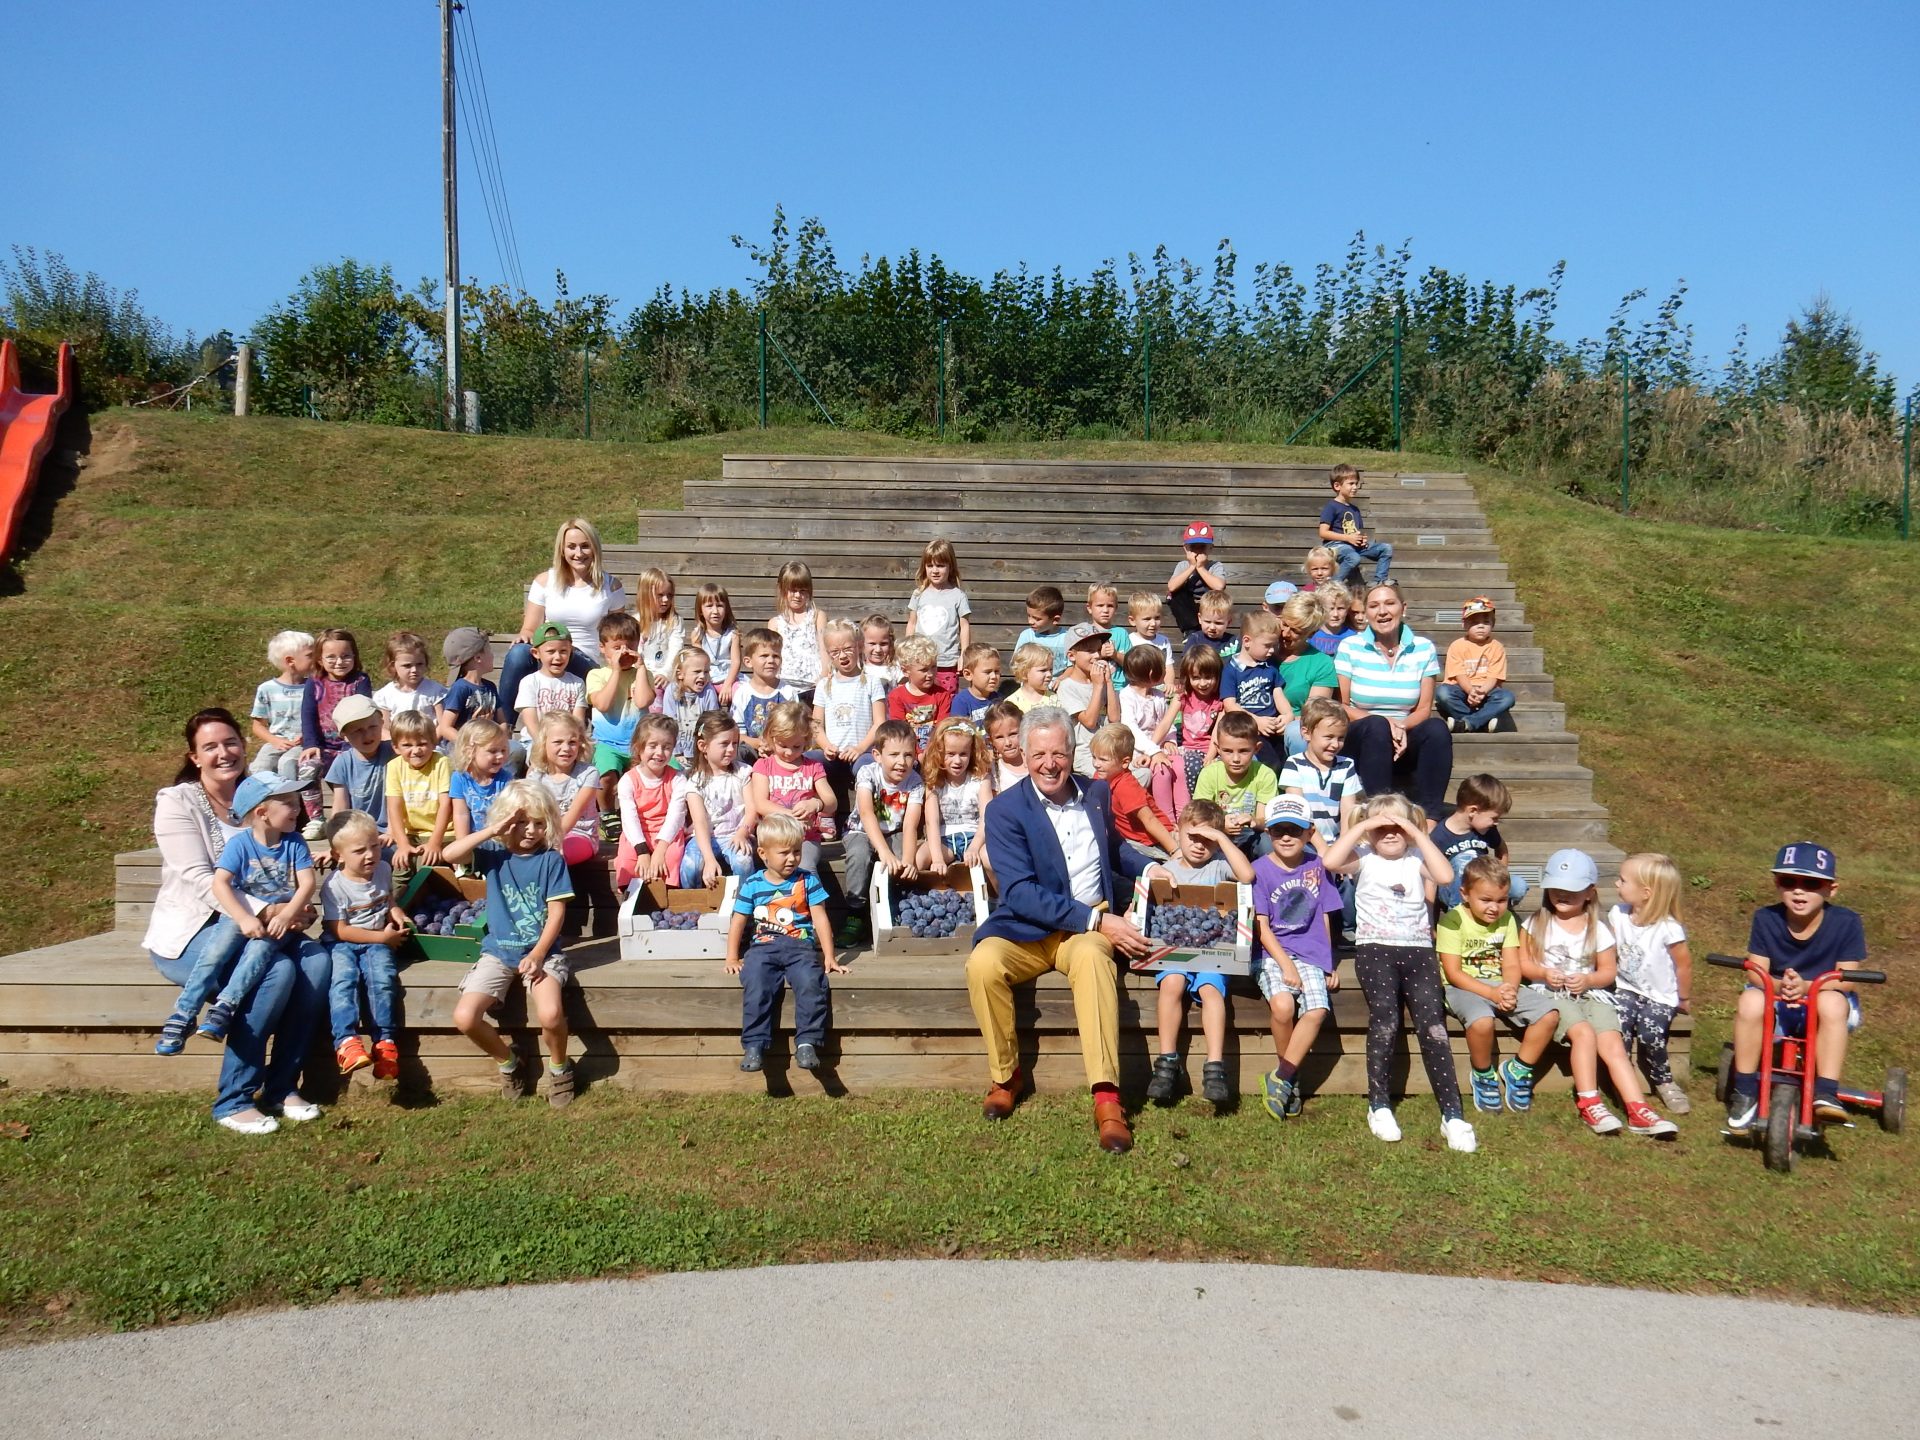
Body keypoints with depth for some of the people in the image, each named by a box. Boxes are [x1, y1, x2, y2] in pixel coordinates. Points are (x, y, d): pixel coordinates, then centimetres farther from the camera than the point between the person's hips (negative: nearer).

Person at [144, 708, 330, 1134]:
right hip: (188, 934, -5)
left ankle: (281, 1087, -9)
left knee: (318, 960, -22)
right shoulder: (177, 802, -8)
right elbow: (200, 879, -20)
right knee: (277, 970, -30)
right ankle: (233, 1101, -16)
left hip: (250, 928, 5)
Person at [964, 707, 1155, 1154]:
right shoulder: (1005, 810, -6)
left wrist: (1151, 870, 9)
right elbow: (1019, 891, -16)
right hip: (1026, 931, -1)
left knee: (1091, 955, -34)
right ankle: (1006, 1076, -8)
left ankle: (1106, 1097, -38)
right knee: (983, 964, -32)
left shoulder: (1096, 793, 8)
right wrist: (1097, 920, -22)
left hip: (1090, 929, 1)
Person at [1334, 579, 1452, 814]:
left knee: (1437, 729, -28)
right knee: (1377, 726, -34)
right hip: (1362, 740, -2)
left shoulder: (1423, 649, 4)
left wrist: (1402, 727, -19)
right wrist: (1385, 723, -20)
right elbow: (1341, 707, -5)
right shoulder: (1349, 648, -2)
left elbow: (1424, 709, 3)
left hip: (1405, 742, 2)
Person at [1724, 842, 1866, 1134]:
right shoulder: (1766, 919, -6)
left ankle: (1826, 1093, -31)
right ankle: (1745, 1092, -18)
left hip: (1823, 995, -1)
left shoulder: (1846, 922, -10)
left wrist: (1805, 986, -31)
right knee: (1750, 1001, -32)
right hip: (1777, 1002, 1)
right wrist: (1779, 985, -29)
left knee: (1833, 1003, -36)